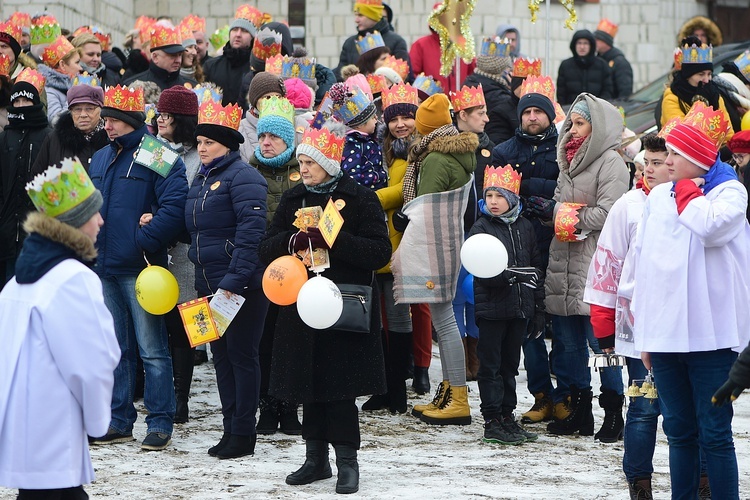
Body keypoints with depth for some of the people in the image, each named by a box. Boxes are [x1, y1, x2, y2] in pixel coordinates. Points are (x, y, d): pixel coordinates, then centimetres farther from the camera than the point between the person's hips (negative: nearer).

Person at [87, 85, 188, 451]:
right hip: (106, 268, 8)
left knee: (152, 349, -4)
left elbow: (174, 207, -18)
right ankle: (119, 421, 18)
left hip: (140, 269, -7)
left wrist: (143, 240, -18)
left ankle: (160, 423, 0)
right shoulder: (100, 159, 16)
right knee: (115, 348, 12)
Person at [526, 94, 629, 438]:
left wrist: (558, 213, -12)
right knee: (568, 340, 10)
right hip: (564, 266, 8)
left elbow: (606, 214, -15)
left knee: (600, 339, -6)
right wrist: (545, 209, -1)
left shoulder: (611, 162, -7)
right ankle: (578, 412, 18)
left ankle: (613, 415, 0)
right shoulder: (569, 160, 19)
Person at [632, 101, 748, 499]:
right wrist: (644, 331, 16)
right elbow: (643, 259, 18)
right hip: (664, 333, 5)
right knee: (679, 432, 9)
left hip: (710, 335, -5)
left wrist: (688, 190, -5)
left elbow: (710, 227, -23)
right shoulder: (658, 197, 14)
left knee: (714, 433, -5)